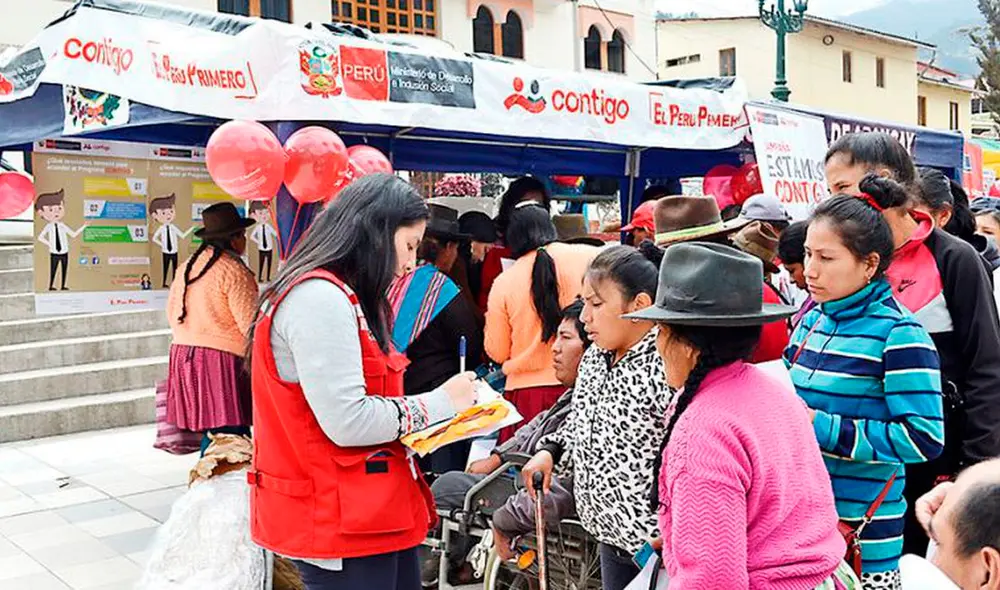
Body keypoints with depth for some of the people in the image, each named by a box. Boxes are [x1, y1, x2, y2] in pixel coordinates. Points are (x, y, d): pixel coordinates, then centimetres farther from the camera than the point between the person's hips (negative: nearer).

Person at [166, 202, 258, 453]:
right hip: (220, 360, -9)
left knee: (211, 432, 14)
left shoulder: (188, 265, 13)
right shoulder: (234, 270, -12)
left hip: (183, 355, 9)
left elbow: (172, 312, 21)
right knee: (231, 432, -7)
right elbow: (251, 324, -16)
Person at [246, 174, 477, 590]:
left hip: (373, 513, 10)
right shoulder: (319, 297, -18)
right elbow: (347, 423, -24)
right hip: (339, 522, -10)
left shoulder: (342, 298, 14)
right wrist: (440, 402, -11)